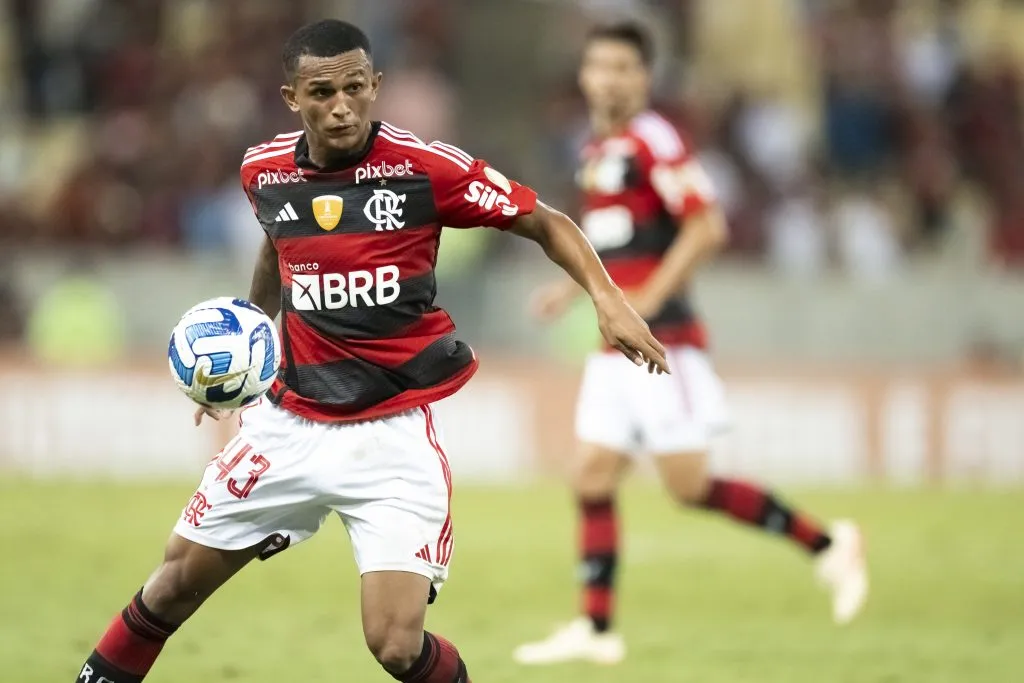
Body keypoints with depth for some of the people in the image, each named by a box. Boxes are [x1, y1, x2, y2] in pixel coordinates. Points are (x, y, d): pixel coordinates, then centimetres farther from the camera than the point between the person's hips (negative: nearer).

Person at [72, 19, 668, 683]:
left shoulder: (427, 167, -12)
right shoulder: (266, 171, 1)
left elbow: (547, 224, -5)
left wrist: (607, 297, -19)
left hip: (394, 435, -4)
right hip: (291, 422, 4)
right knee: (176, 584, 11)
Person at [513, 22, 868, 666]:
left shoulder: (655, 141, -12)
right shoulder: (597, 148, 16)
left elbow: (707, 226, -18)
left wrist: (647, 298, -21)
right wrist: (574, 287, 19)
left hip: (662, 341, -9)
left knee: (690, 485, -7)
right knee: (593, 480, 4)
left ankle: (826, 545, 5)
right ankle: (597, 628, 8)